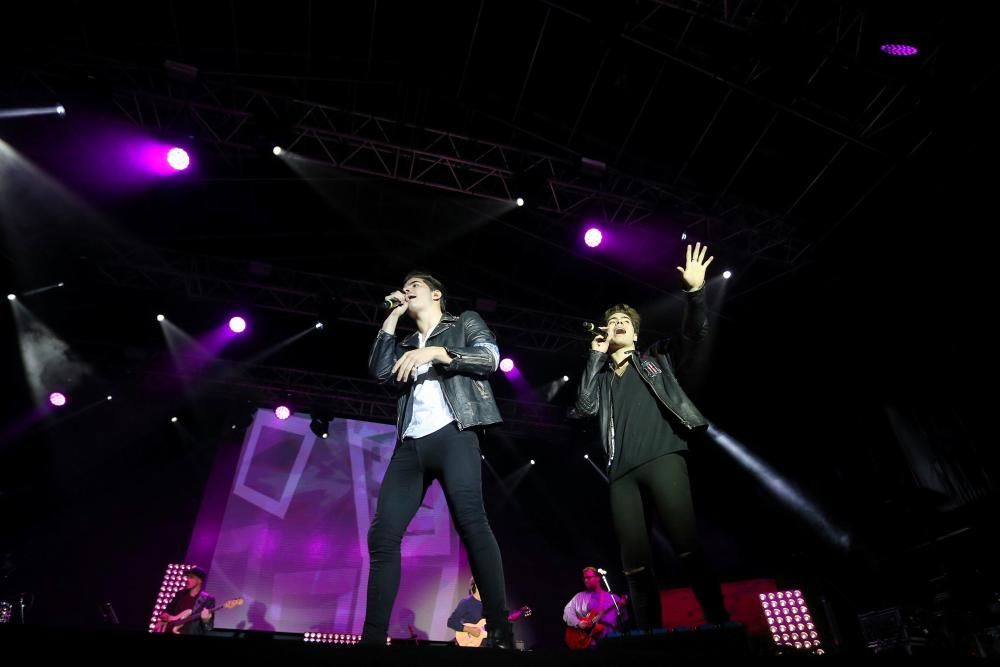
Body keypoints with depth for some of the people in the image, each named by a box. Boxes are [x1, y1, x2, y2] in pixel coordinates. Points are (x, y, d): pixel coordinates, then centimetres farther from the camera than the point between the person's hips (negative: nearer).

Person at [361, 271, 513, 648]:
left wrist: (436, 352, -9)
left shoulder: (465, 323, 18)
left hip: (452, 434, -5)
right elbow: (379, 372, 12)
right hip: (411, 444, 5)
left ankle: (500, 631, -20)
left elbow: (490, 358, 1)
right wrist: (393, 316, 16)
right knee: (382, 534, -5)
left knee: (470, 520, -23)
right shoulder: (407, 345, 30)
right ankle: (373, 638, 0)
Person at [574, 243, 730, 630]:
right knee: (634, 562, -2)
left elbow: (693, 333, 6)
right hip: (622, 471, 3)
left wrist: (695, 291, -9)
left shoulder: (657, 359, 19)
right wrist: (595, 356, 8)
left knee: (687, 545, -14)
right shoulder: (600, 376, 23)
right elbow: (584, 407, 4)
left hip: (662, 457, -2)